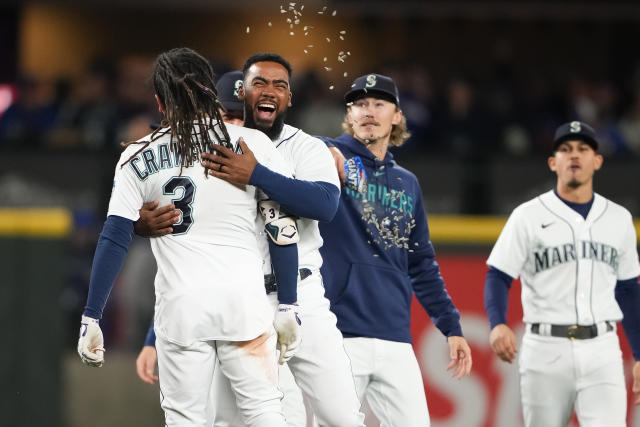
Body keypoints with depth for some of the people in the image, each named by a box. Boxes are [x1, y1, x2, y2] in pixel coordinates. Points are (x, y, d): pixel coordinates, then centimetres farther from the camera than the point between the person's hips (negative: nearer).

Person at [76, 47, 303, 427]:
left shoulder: (139, 158, 4)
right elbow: (282, 230, 2)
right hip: (243, 297, 0)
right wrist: (287, 306, 7)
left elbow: (114, 239, 1)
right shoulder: (253, 145, 4)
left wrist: (91, 318, 3)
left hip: (180, 306, 0)